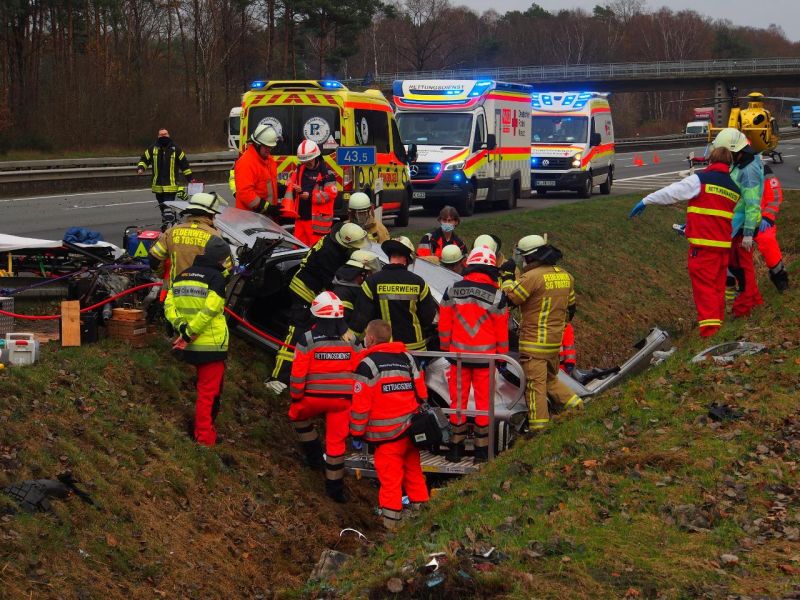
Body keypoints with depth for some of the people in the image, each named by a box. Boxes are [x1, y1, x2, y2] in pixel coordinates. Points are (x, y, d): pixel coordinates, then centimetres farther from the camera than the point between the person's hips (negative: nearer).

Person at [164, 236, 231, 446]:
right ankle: (205, 437, 2)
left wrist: (181, 327, -5)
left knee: (204, 387, 23)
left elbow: (169, 305, 4)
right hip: (211, 344, -7)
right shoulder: (216, 278, -12)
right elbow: (208, 312, -21)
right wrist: (189, 334, -15)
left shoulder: (182, 276, 10)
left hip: (191, 346, 7)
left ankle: (202, 427, 32)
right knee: (209, 392, 0)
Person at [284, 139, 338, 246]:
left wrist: (310, 196, -18)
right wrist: (287, 208, -2)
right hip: (300, 217, 6)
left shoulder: (327, 174, -7)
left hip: (318, 220, -6)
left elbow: (330, 194, -13)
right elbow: (290, 188, 11)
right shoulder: (298, 171, 12)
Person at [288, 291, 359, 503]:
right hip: (342, 398, 2)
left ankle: (314, 454, 27)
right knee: (336, 441, 6)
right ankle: (335, 486, 8)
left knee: (298, 415, 29)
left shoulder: (307, 340, -9)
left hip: (314, 396, -2)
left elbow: (298, 373, -9)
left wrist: (295, 396, 4)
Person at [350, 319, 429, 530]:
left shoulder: (367, 364, -10)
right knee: (413, 468, 16)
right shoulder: (406, 357, 9)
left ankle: (390, 520, 1)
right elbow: (421, 392, 13)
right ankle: (420, 507, 24)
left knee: (390, 475, -1)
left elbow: (361, 403, -10)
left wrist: (356, 432, -1)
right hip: (411, 427, 6)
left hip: (388, 432, -6)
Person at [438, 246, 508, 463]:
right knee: (483, 401, 6)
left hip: (459, 355, 2)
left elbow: (444, 325, 4)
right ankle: (482, 449, 8)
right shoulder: (497, 296, -7)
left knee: (458, 399, 9)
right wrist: (502, 356, 10)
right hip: (485, 356, -1)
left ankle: (456, 447, 12)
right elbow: (502, 330, -1)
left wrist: (446, 349, 16)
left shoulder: (452, 291, -1)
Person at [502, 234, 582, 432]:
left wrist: (507, 277, -1)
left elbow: (509, 298, -14)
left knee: (535, 383, -3)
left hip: (534, 341, -8)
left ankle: (538, 428, -1)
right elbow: (570, 308, 19)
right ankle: (575, 404, 15)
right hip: (555, 340, 8)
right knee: (550, 378, 24)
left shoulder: (532, 277, -18)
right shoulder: (565, 276, 9)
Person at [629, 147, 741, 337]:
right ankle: (718, 322, 20)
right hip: (724, 243, 6)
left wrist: (645, 201, 5)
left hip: (703, 244, -6)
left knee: (703, 284, -7)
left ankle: (709, 327, -16)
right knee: (718, 285, 14)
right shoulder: (734, 189, 16)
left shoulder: (700, 179, -4)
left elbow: (671, 192, -5)